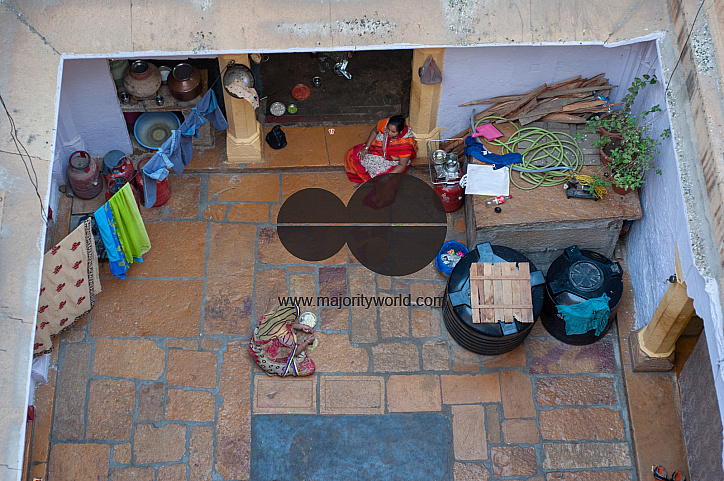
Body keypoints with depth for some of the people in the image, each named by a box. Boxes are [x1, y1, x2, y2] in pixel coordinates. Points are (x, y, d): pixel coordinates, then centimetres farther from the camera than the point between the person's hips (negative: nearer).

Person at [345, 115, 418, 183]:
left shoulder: (406, 143, -35)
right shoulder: (385, 123, -26)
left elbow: (402, 165, -28)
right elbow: (375, 131, -2)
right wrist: (366, 147, -9)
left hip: (395, 160, -5)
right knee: (352, 154, -5)